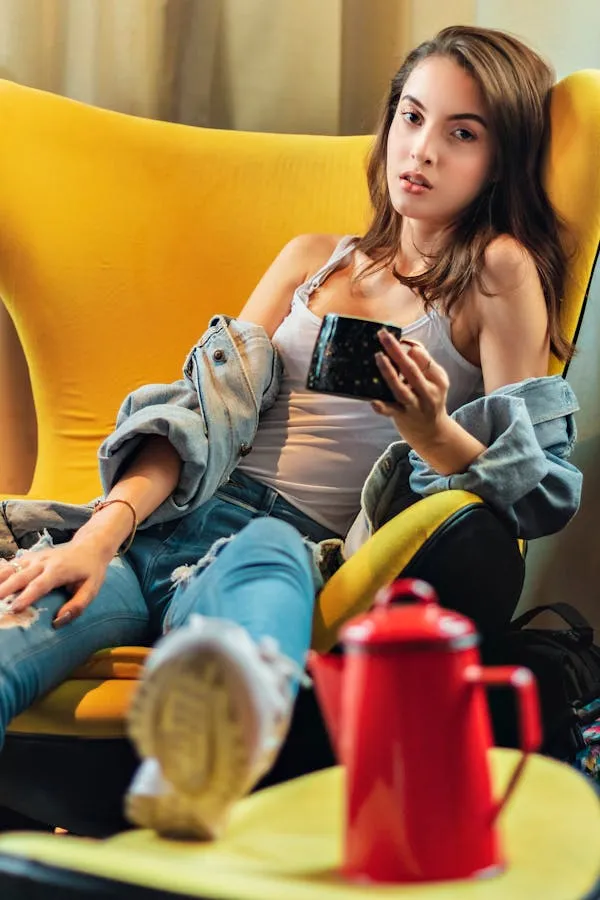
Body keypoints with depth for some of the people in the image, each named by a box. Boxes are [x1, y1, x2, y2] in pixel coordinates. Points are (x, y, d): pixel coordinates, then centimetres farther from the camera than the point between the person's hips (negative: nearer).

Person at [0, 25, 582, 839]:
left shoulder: (499, 275, 11)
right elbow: (204, 410, 12)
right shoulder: (314, 259, 25)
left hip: (299, 551, -4)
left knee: (261, 557, -44)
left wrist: (431, 431, -18)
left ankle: (219, 733, -79)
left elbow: (533, 489, 5)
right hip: (180, 520, 5)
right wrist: (103, 530, -7)